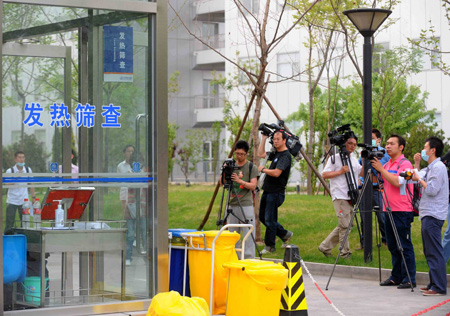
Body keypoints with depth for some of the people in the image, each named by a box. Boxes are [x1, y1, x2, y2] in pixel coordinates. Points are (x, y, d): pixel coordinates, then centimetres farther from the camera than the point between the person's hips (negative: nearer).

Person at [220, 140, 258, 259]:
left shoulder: (251, 167, 0)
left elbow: (253, 186, -9)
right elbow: (222, 182, 6)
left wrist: (240, 181, -24)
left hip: (246, 205, -4)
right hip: (232, 205, 4)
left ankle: (249, 260, -4)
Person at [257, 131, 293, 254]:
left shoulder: (285, 156, -15)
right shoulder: (275, 153, 13)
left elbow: (276, 173, -26)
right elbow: (260, 154, 25)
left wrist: (263, 169, -11)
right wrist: (264, 138, 18)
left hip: (276, 193, -10)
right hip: (267, 191, 10)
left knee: (269, 220, -5)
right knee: (262, 217, 15)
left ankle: (270, 246, 6)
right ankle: (285, 235, 26)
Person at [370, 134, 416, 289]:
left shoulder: (405, 164, -8)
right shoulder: (387, 165, 16)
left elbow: (397, 182, -22)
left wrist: (381, 169, -19)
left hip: (402, 211, -8)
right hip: (389, 210, 8)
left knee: (405, 246, -6)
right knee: (393, 246, 12)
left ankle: (409, 279, -3)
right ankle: (396, 277, 19)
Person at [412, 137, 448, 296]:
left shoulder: (438, 167, -13)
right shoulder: (430, 168, 19)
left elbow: (432, 190, -20)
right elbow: (417, 177, 29)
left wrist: (419, 179, -8)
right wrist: (416, 163, 19)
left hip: (433, 216, -11)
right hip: (428, 215, 11)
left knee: (435, 253, -12)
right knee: (430, 252, 14)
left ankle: (439, 287, -13)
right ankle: (434, 283, 18)